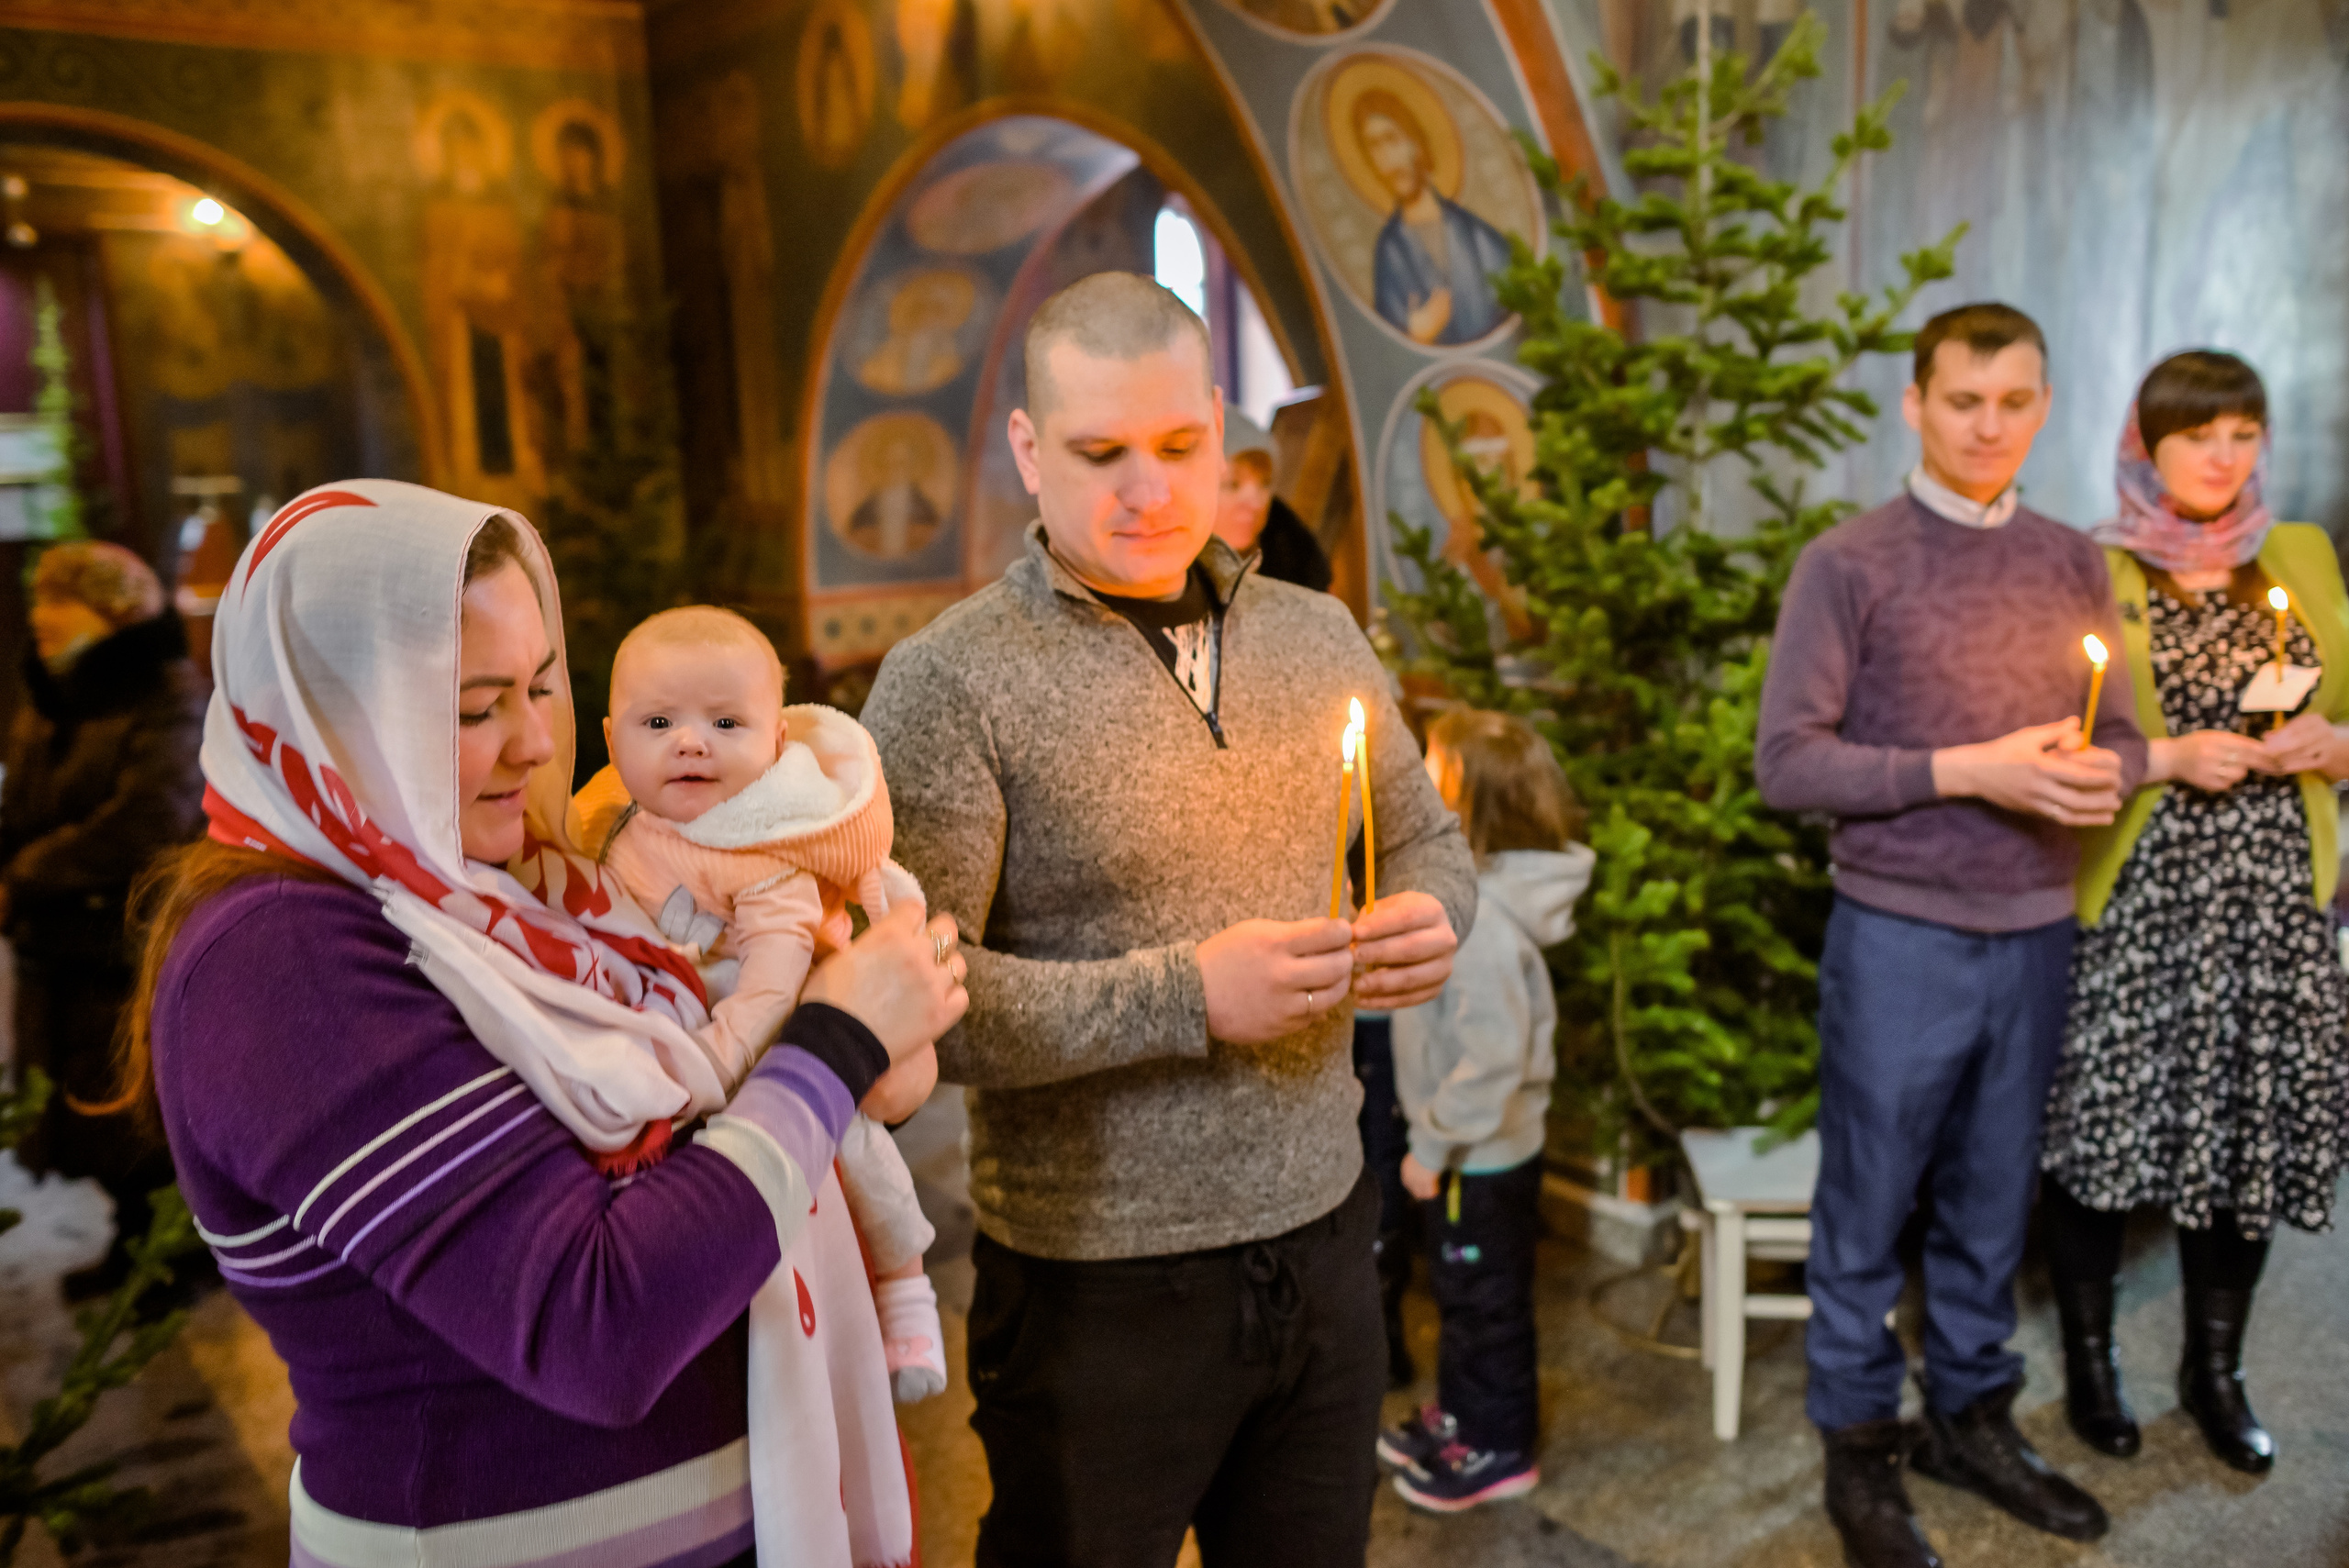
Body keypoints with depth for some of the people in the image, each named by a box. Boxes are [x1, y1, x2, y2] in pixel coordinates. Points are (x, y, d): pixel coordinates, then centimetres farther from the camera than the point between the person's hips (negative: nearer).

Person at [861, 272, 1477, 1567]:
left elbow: (1428, 841, 16)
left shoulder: (1317, 635, 5)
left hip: (1323, 1243, 5)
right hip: (1098, 1290, -5)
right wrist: (1186, 995, -24)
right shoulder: (948, 684, -13)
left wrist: (1430, 920, -6)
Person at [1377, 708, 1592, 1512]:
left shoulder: (1483, 922, -30)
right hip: (1469, 1147, 9)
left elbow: (1492, 1057, -30)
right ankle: (1459, 1413, 42)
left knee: (1485, 1301, 10)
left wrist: (1432, 1146, -21)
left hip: (1483, 1157, -9)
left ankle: (1498, 1449, 28)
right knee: (1459, 1291, 24)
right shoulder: (1472, 888, -1)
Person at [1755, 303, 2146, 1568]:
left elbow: (2118, 735, 14)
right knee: (1868, 1210, 7)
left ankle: (1971, 1417, 35)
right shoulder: (1850, 564, -6)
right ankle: (1859, 1450, 23)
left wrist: (2101, 772, -10)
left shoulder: (2071, 563, 9)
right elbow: (1787, 762, -11)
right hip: (1901, 933, -4)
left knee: (1992, 1202, 16)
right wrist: (1968, 770, -19)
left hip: (2034, 934, 5)